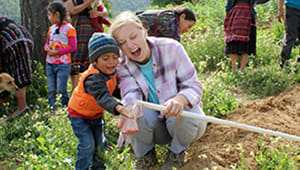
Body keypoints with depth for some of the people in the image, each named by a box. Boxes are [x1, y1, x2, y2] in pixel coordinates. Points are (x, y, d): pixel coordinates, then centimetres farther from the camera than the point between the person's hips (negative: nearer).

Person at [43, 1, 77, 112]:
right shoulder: (51, 28, 12)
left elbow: (72, 46, -13)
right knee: (51, 91, 7)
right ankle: (52, 112, 14)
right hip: (50, 63, 6)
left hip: (63, 64, -6)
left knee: (61, 90, -8)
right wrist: (47, 47, -3)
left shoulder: (69, 29, -8)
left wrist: (57, 52, -17)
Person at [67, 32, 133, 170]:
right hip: (79, 114, -7)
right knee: (88, 145, -13)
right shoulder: (93, 78, -39)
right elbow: (102, 96, -57)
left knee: (100, 143, 12)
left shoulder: (112, 71, -12)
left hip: (96, 113, 7)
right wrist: (118, 108, -74)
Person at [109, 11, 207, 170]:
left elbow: (194, 86, -19)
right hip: (154, 124, 1)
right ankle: (146, 156, 1)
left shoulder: (171, 48, -18)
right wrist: (130, 113, -53)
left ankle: (177, 152, 1)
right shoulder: (122, 65, -11)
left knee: (182, 114, -34)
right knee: (141, 113, -30)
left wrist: (180, 100, -44)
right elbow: (131, 95, -28)